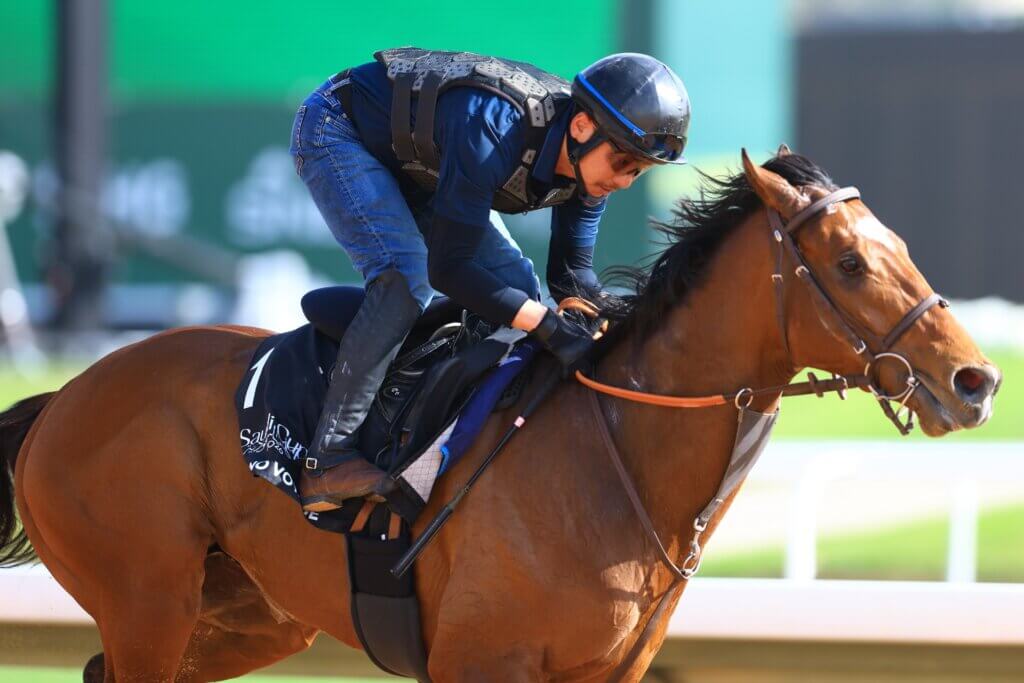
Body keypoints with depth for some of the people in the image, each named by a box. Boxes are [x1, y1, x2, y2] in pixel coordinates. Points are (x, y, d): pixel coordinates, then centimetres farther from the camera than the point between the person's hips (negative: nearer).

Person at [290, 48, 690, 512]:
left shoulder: (592, 157, -15)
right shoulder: (494, 131, -40)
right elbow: (447, 268, -37)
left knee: (516, 284, -1)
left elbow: (572, 273, -2)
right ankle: (329, 460, -28)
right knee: (406, 278, -28)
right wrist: (544, 324, -43)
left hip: (416, 167, 9)